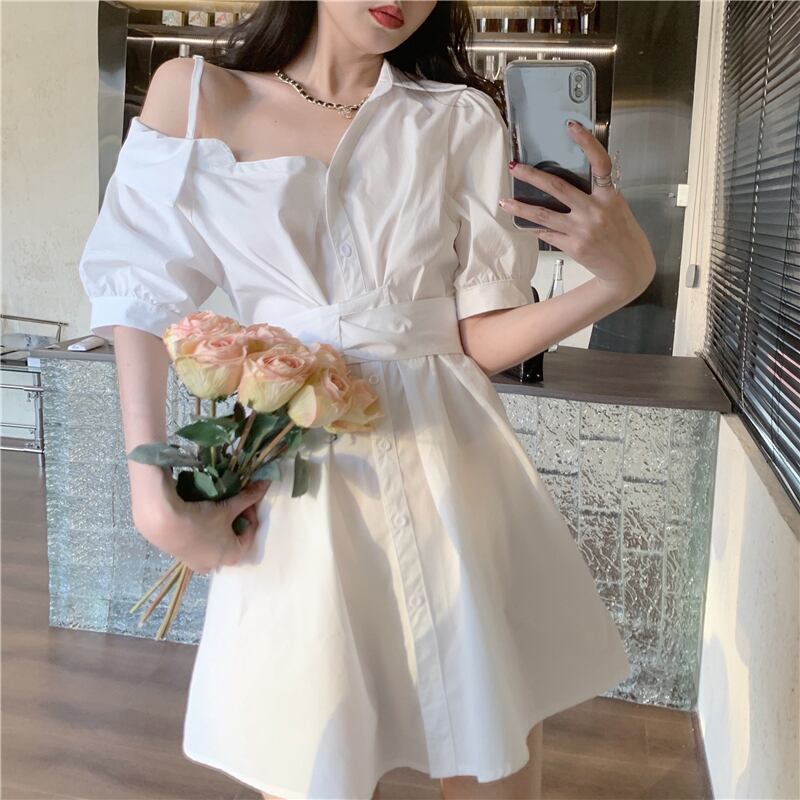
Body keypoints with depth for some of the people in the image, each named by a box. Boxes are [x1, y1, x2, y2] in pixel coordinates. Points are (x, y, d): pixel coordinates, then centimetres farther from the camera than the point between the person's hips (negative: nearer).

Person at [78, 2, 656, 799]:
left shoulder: (460, 118, 6)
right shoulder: (194, 94, 4)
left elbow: (482, 337, 3)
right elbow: (144, 295, 2)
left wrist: (619, 277, -13)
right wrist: (152, 494, -6)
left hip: (447, 462, 2)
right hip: (295, 473, -1)